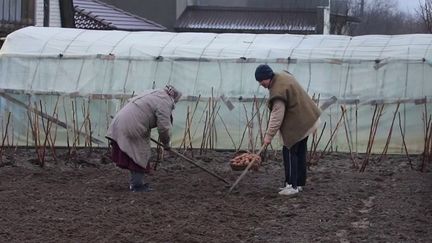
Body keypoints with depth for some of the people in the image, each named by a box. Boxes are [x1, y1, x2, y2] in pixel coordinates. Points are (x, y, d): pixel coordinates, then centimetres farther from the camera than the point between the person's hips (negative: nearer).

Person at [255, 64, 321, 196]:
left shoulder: (278, 90, -25)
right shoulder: (282, 76, 6)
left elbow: (277, 117, -23)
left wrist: (269, 135, -18)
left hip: (298, 123, -10)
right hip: (307, 119, 10)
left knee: (289, 152, -6)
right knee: (300, 152, 14)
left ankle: (292, 185, -4)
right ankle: (299, 183, 20)